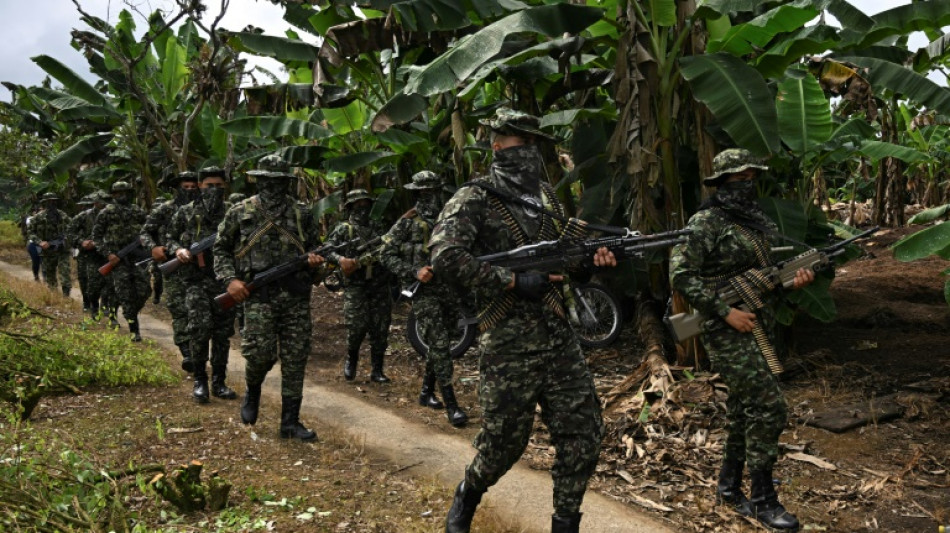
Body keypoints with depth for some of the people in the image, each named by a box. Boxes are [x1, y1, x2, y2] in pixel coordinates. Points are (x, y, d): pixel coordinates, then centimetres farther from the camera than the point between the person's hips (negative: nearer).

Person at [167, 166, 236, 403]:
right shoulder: (186, 212, 5)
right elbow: (170, 238, 13)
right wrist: (178, 250, -8)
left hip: (224, 279, 2)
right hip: (195, 278, -2)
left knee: (223, 332, 5)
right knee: (200, 326, -16)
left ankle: (218, 382, 16)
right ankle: (199, 380, -1)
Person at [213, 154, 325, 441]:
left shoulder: (301, 213, 9)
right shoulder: (240, 212, 4)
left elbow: (313, 244, 19)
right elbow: (221, 248, 10)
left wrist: (314, 257, -5)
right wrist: (230, 279, -4)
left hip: (296, 296, 2)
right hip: (259, 295, -2)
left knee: (295, 359, 2)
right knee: (261, 353, -11)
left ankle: (290, 422, 12)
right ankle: (252, 392, 25)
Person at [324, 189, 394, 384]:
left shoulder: (377, 229, 17)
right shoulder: (343, 229, 4)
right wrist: (341, 259, -23)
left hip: (380, 287, 4)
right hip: (355, 287, -4)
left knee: (380, 330, 2)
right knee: (356, 326, -9)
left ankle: (377, 371, 11)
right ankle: (351, 359, 19)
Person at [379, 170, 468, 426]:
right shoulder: (407, 222, -3)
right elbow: (386, 254, -4)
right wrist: (414, 272, -15)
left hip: (449, 290, 5)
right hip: (425, 292, -5)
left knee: (439, 345, 14)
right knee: (440, 346, -11)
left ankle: (427, 391, 31)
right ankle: (451, 405, -9)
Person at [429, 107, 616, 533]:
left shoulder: (545, 196, 15)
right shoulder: (475, 199, -6)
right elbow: (445, 258, -21)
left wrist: (592, 258, -1)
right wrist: (514, 280, -20)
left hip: (560, 337, 6)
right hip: (508, 344, -6)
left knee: (583, 434, 4)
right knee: (504, 442, 5)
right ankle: (466, 499, 36)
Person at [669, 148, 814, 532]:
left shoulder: (761, 222, 12)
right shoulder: (705, 223, -11)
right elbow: (681, 276, -16)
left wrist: (797, 277, -5)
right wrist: (726, 312, -19)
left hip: (759, 328, 8)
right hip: (728, 331, -8)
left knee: (744, 408, 15)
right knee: (769, 408, -11)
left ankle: (729, 487, 29)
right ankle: (763, 500, 1)